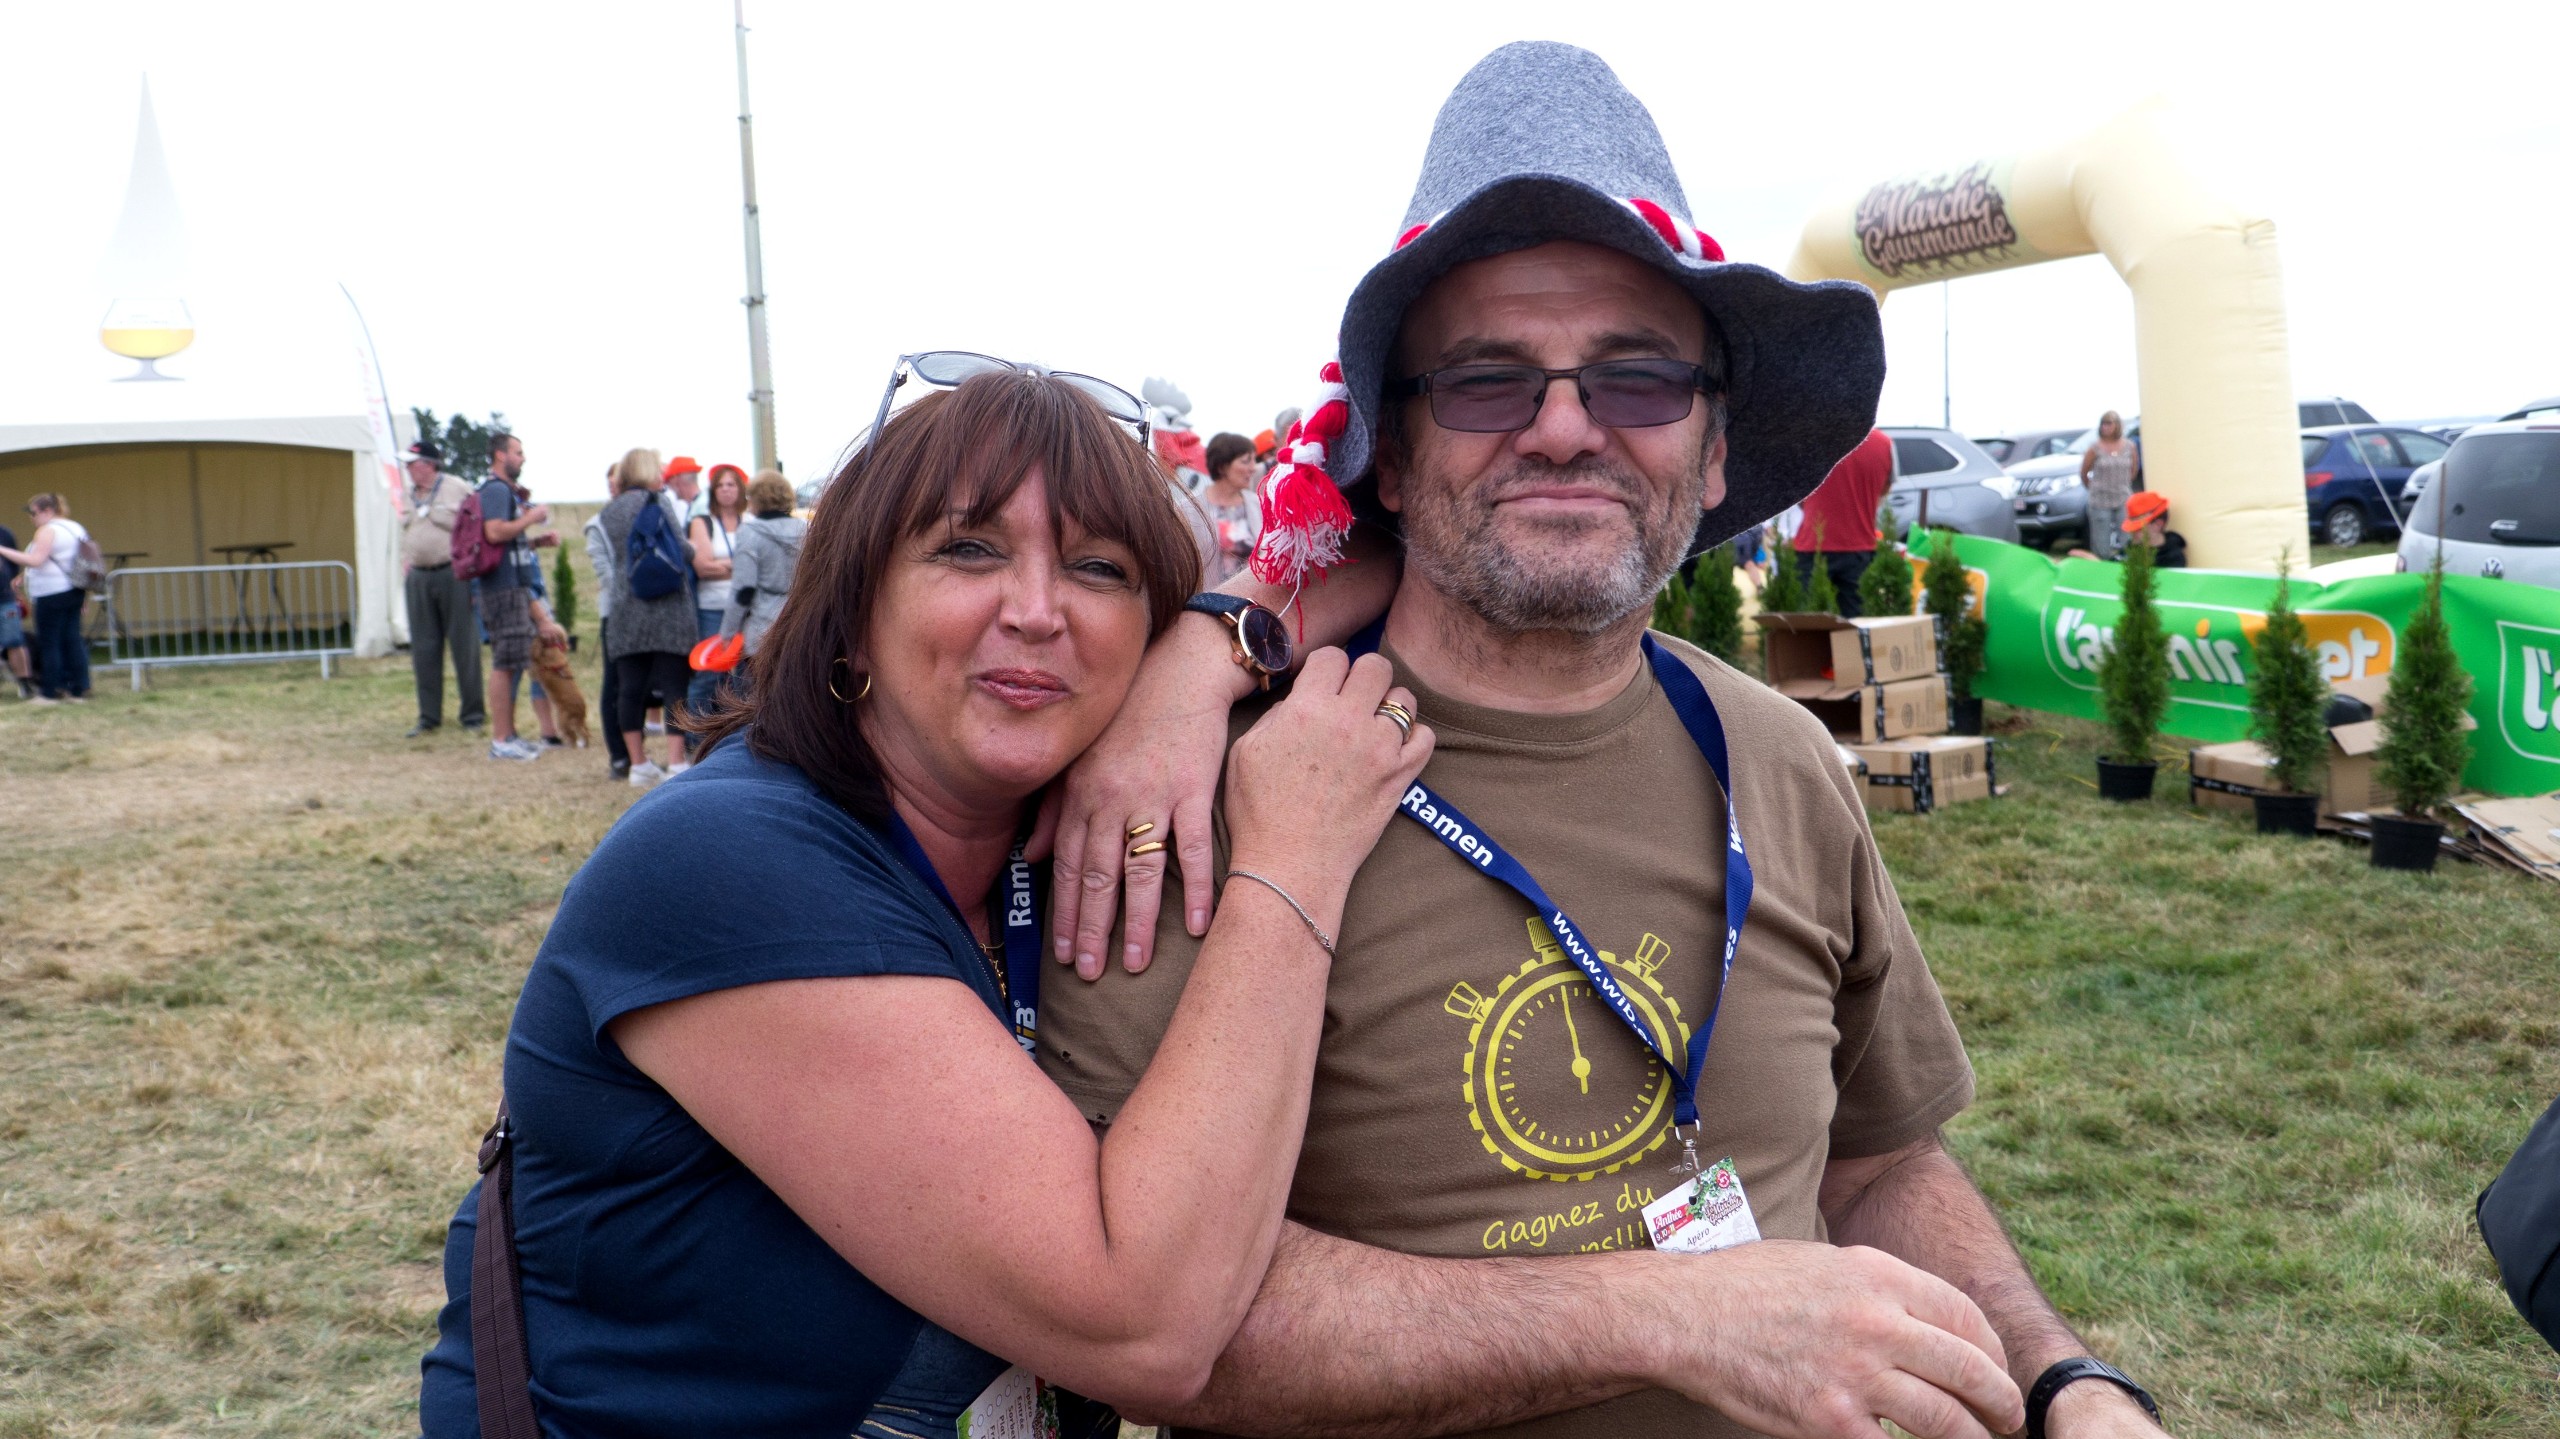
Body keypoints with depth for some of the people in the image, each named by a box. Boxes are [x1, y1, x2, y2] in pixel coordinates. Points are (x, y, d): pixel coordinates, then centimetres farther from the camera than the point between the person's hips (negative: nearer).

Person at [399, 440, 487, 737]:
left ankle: (473, 713, 6)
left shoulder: (458, 490, -3)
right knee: (423, 650, 6)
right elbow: (404, 538, 23)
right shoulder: (408, 496, 16)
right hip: (419, 578, 6)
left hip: (453, 575, -6)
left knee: (464, 645, -2)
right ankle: (429, 717, 14)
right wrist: (406, 569, 14)